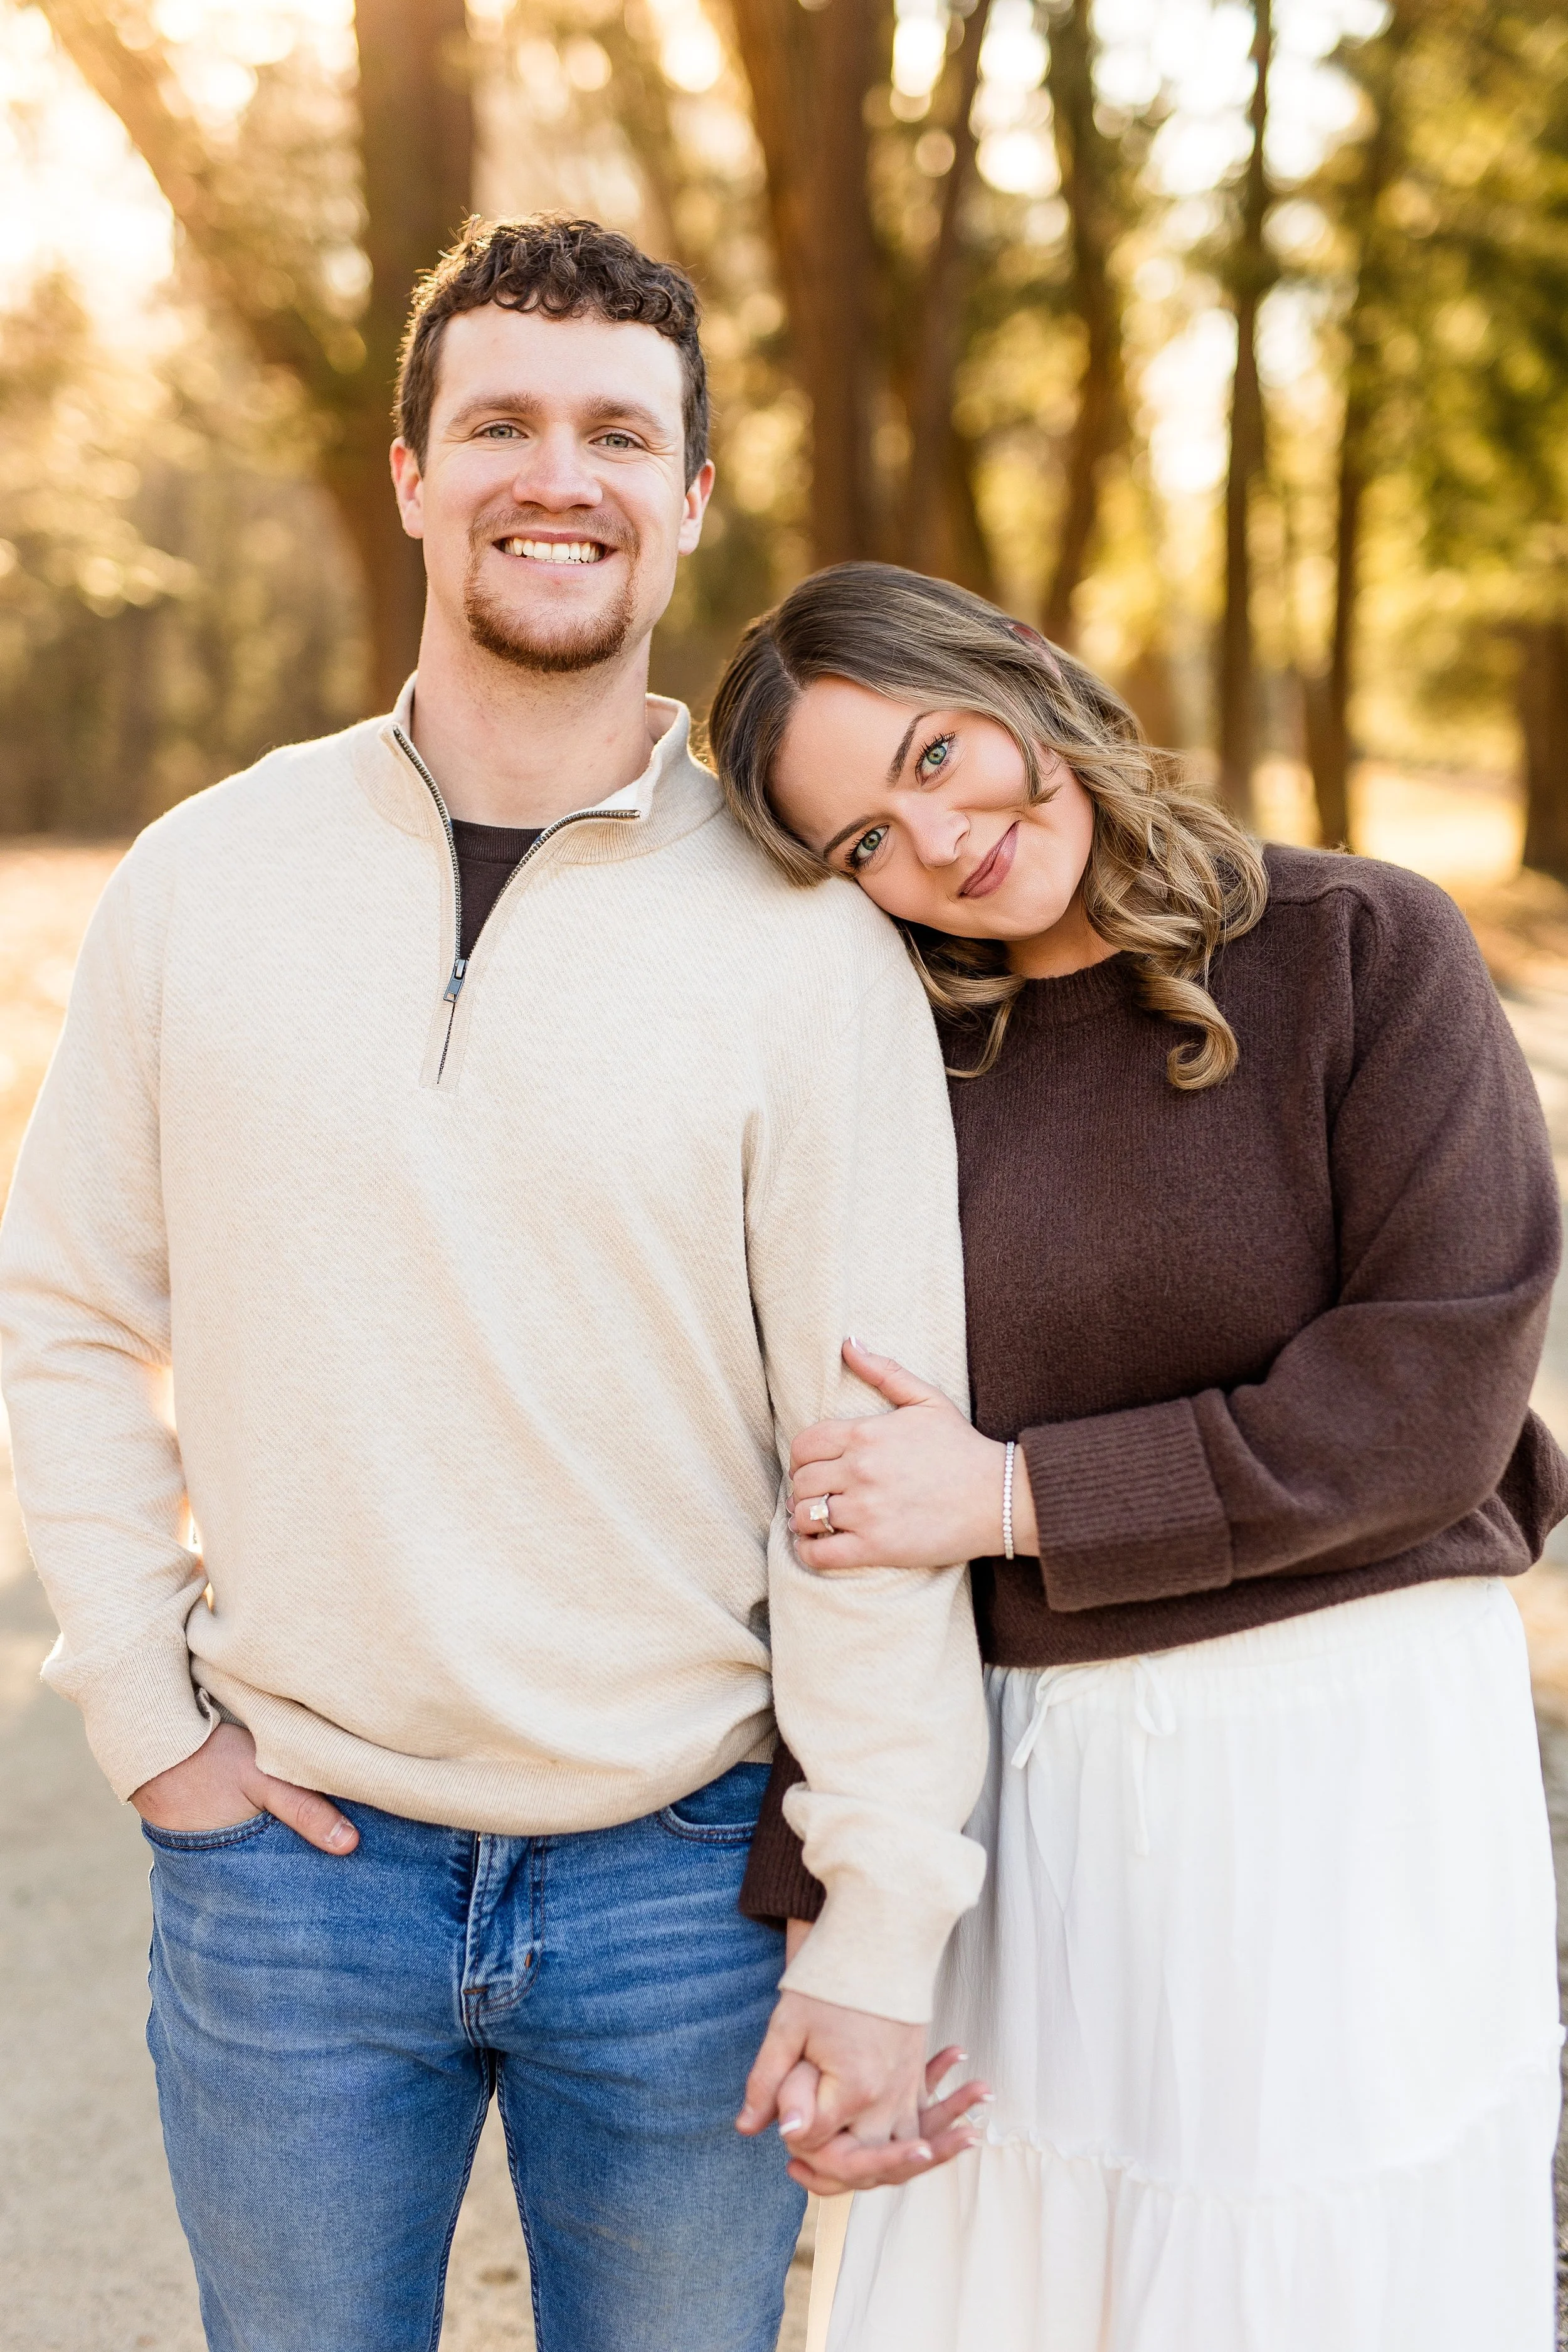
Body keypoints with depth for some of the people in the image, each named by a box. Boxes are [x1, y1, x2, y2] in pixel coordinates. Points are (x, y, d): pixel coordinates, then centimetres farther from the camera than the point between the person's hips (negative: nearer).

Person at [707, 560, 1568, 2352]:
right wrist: (819, 1896, -1)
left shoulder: (1362, 952, -4)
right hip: (1031, 1775, 3)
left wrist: (1024, 1496, -15)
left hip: (1356, 1746, -2)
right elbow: (843, 1511, 4)